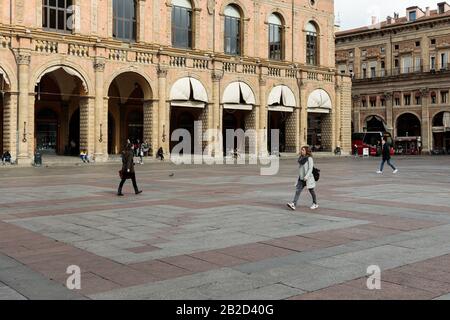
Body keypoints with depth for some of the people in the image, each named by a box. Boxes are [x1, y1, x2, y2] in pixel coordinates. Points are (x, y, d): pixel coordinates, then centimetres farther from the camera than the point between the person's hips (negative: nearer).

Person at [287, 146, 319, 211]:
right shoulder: (301, 158, 11)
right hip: (301, 178, 7)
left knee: (311, 191, 8)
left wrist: (306, 176, -27)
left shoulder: (309, 158, -11)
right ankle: (293, 204, -14)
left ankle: (315, 204, 25)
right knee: (298, 191, -5)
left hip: (308, 178, -7)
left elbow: (310, 168, -17)